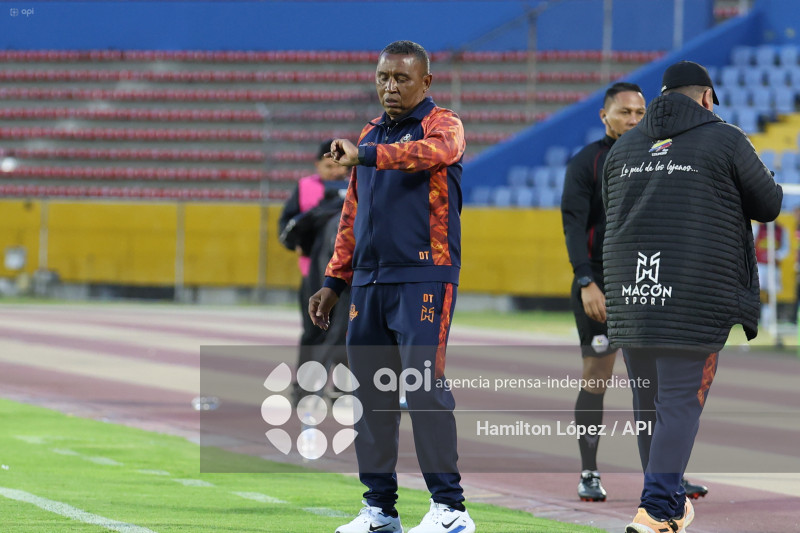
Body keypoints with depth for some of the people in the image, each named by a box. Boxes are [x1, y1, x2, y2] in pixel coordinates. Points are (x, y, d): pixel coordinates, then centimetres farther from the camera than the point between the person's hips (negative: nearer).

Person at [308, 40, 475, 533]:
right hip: (368, 283, 7)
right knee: (371, 392, 5)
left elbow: (427, 153, -26)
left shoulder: (444, 126, -1)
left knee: (424, 384, -12)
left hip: (424, 278, -7)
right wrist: (335, 282, 19)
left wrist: (363, 156, -39)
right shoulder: (371, 135, 19)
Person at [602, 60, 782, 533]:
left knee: (648, 402, 14)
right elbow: (769, 205, 7)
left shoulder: (624, 146, 14)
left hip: (629, 294, 5)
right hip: (698, 299, -5)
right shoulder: (725, 140, -1)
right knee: (681, 402, -6)